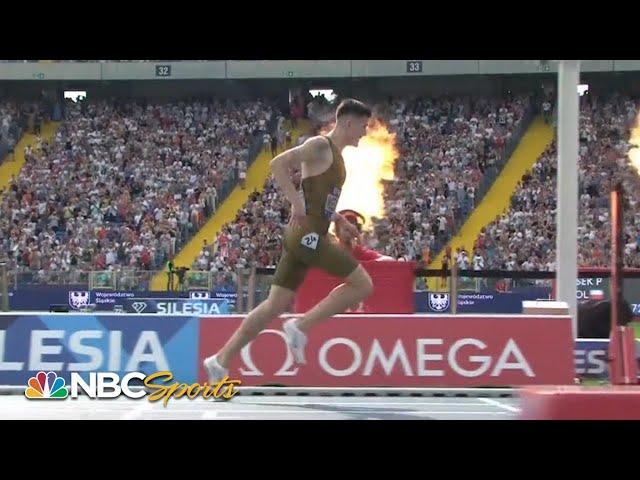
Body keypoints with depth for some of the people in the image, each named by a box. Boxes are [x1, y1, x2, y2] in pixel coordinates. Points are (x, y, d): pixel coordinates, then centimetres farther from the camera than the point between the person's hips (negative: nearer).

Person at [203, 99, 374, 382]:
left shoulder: (335, 155, 21)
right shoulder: (320, 145, -9)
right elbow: (278, 164, -21)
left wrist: (340, 220, 22)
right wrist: (297, 204, -26)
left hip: (304, 237, 9)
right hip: (308, 235, -9)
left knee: (276, 304, 8)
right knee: (362, 285, -6)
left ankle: (221, 361, 8)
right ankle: (300, 327, -5)